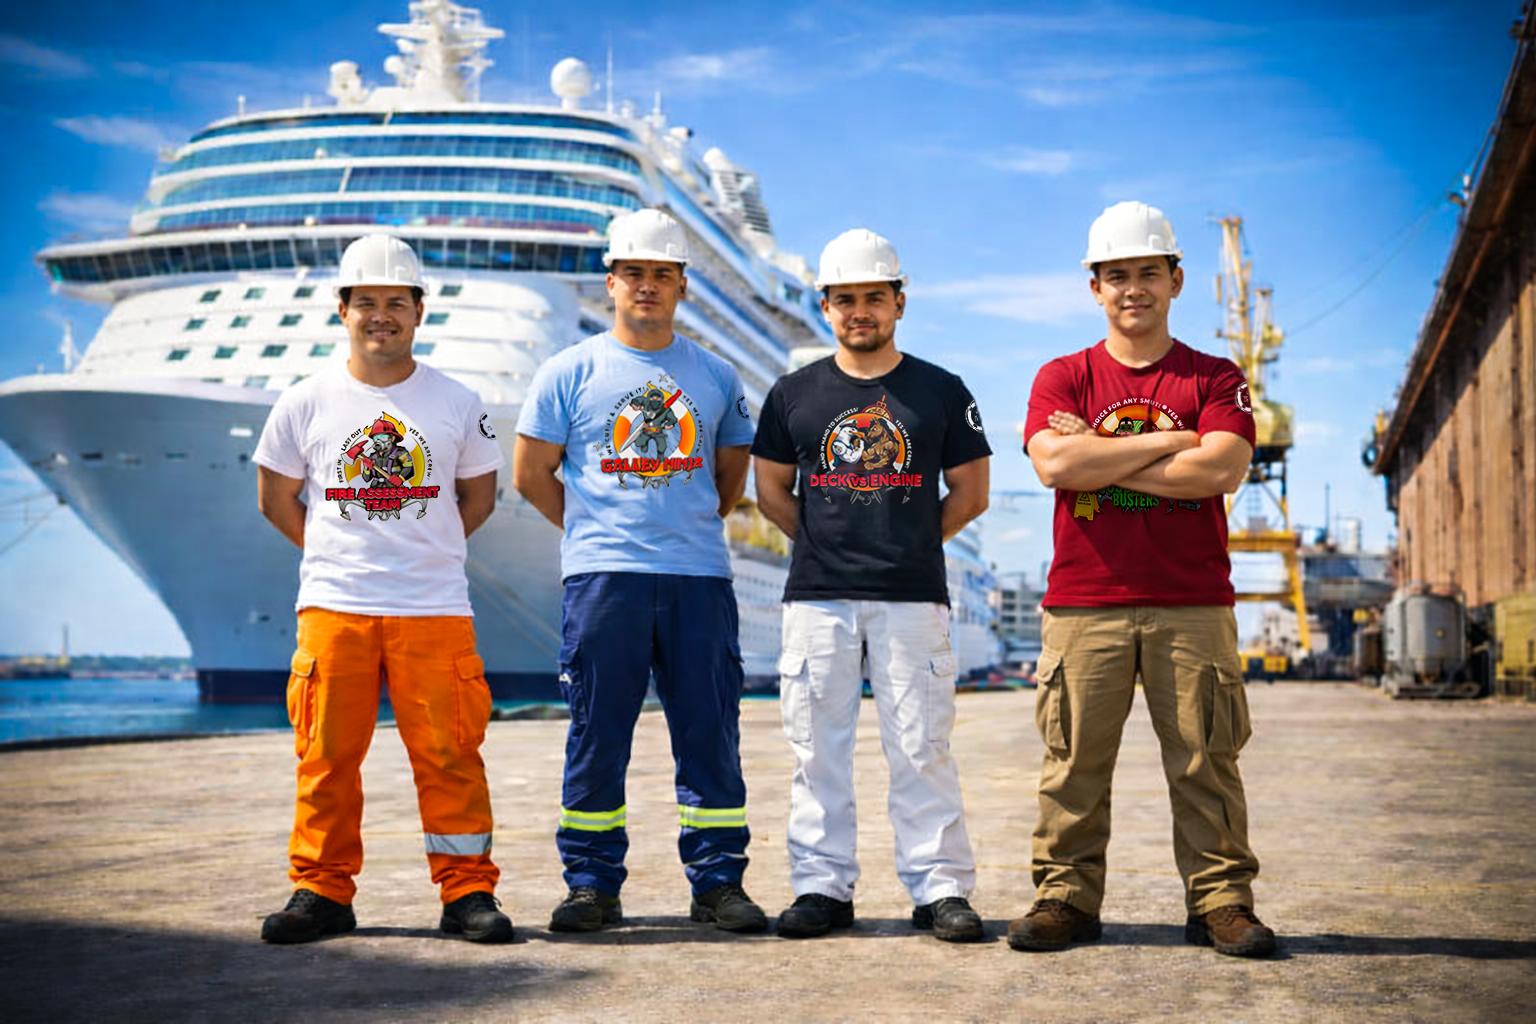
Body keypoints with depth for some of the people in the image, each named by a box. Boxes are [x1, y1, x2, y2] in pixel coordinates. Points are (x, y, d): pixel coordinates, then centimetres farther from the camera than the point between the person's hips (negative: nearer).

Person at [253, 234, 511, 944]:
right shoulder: (306, 403, 4)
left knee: (449, 755, -2)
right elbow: (275, 497, 14)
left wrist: (424, 548, 10)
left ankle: (467, 892, 8)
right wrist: (339, 552, 10)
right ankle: (321, 891, 16)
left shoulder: (457, 404, 5)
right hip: (333, 609, 1)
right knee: (327, 757, 4)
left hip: (436, 611, 0)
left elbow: (478, 497, 16)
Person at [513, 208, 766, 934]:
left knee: (710, 733, 3)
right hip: (601, 576, -2)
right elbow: (531, 473, 8)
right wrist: (592, 531, 6)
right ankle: (592, 885, 10)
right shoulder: (570, 372, 6)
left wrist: (695, 524, 10)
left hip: (699, 579, 2)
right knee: (597, 734, 1)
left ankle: (718, 881, 11)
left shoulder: (715, 377, 12)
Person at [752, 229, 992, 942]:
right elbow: (770, 490, 15)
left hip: (913, 597, -1)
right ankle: (822, 886, 13)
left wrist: (909, 542, 7)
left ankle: (940, 888, 8)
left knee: (921, 748, -1)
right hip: (817, 596, 2)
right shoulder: (795, 394, 8)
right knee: (817, 748, 4)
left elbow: (969, 493, 10)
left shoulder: (941, 392, 6)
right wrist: (826, 542, 9)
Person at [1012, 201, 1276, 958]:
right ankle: (1065, 896, 9)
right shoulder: (1063, 378, 10)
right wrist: (1167, 442, -7)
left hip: (1193, 606, 0)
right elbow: (1054, 464, -9)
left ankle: (1220, 901, 9)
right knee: (1074, 761, 1)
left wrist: (1098, 458, -8)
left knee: (1205, 762, 1)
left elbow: (1222, 471, -9)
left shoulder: (1217, 379, 9)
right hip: (1083, 605, 0)